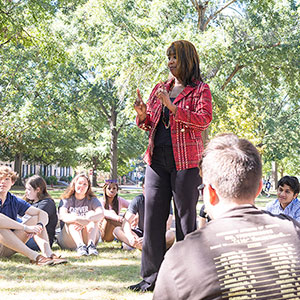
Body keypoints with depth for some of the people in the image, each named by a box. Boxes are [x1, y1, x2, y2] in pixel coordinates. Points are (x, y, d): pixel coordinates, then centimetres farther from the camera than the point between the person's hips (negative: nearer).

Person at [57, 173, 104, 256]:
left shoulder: (92, 200, 5)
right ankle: (80, 246, -48)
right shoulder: (66, 200, 1)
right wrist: (79, 219, -42)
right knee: (73, 215, -24)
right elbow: (63, 216, -22)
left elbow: (101, 214, -18)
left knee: (91, 214, -18)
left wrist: (86, 221, -39)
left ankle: (91, 245, -41)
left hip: (87, 238, 1)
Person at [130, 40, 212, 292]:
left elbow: (204, 119, -13)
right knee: (153, 216, 2)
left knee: (186, 217, -1)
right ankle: (151, 277, 8)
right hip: (158, 159, 5)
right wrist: (143, 115, -1)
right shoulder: (159, 89, 19)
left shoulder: (200, 90, 3)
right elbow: (149, 125, 22)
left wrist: (173, 107, -20)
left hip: (186, 160, -5)